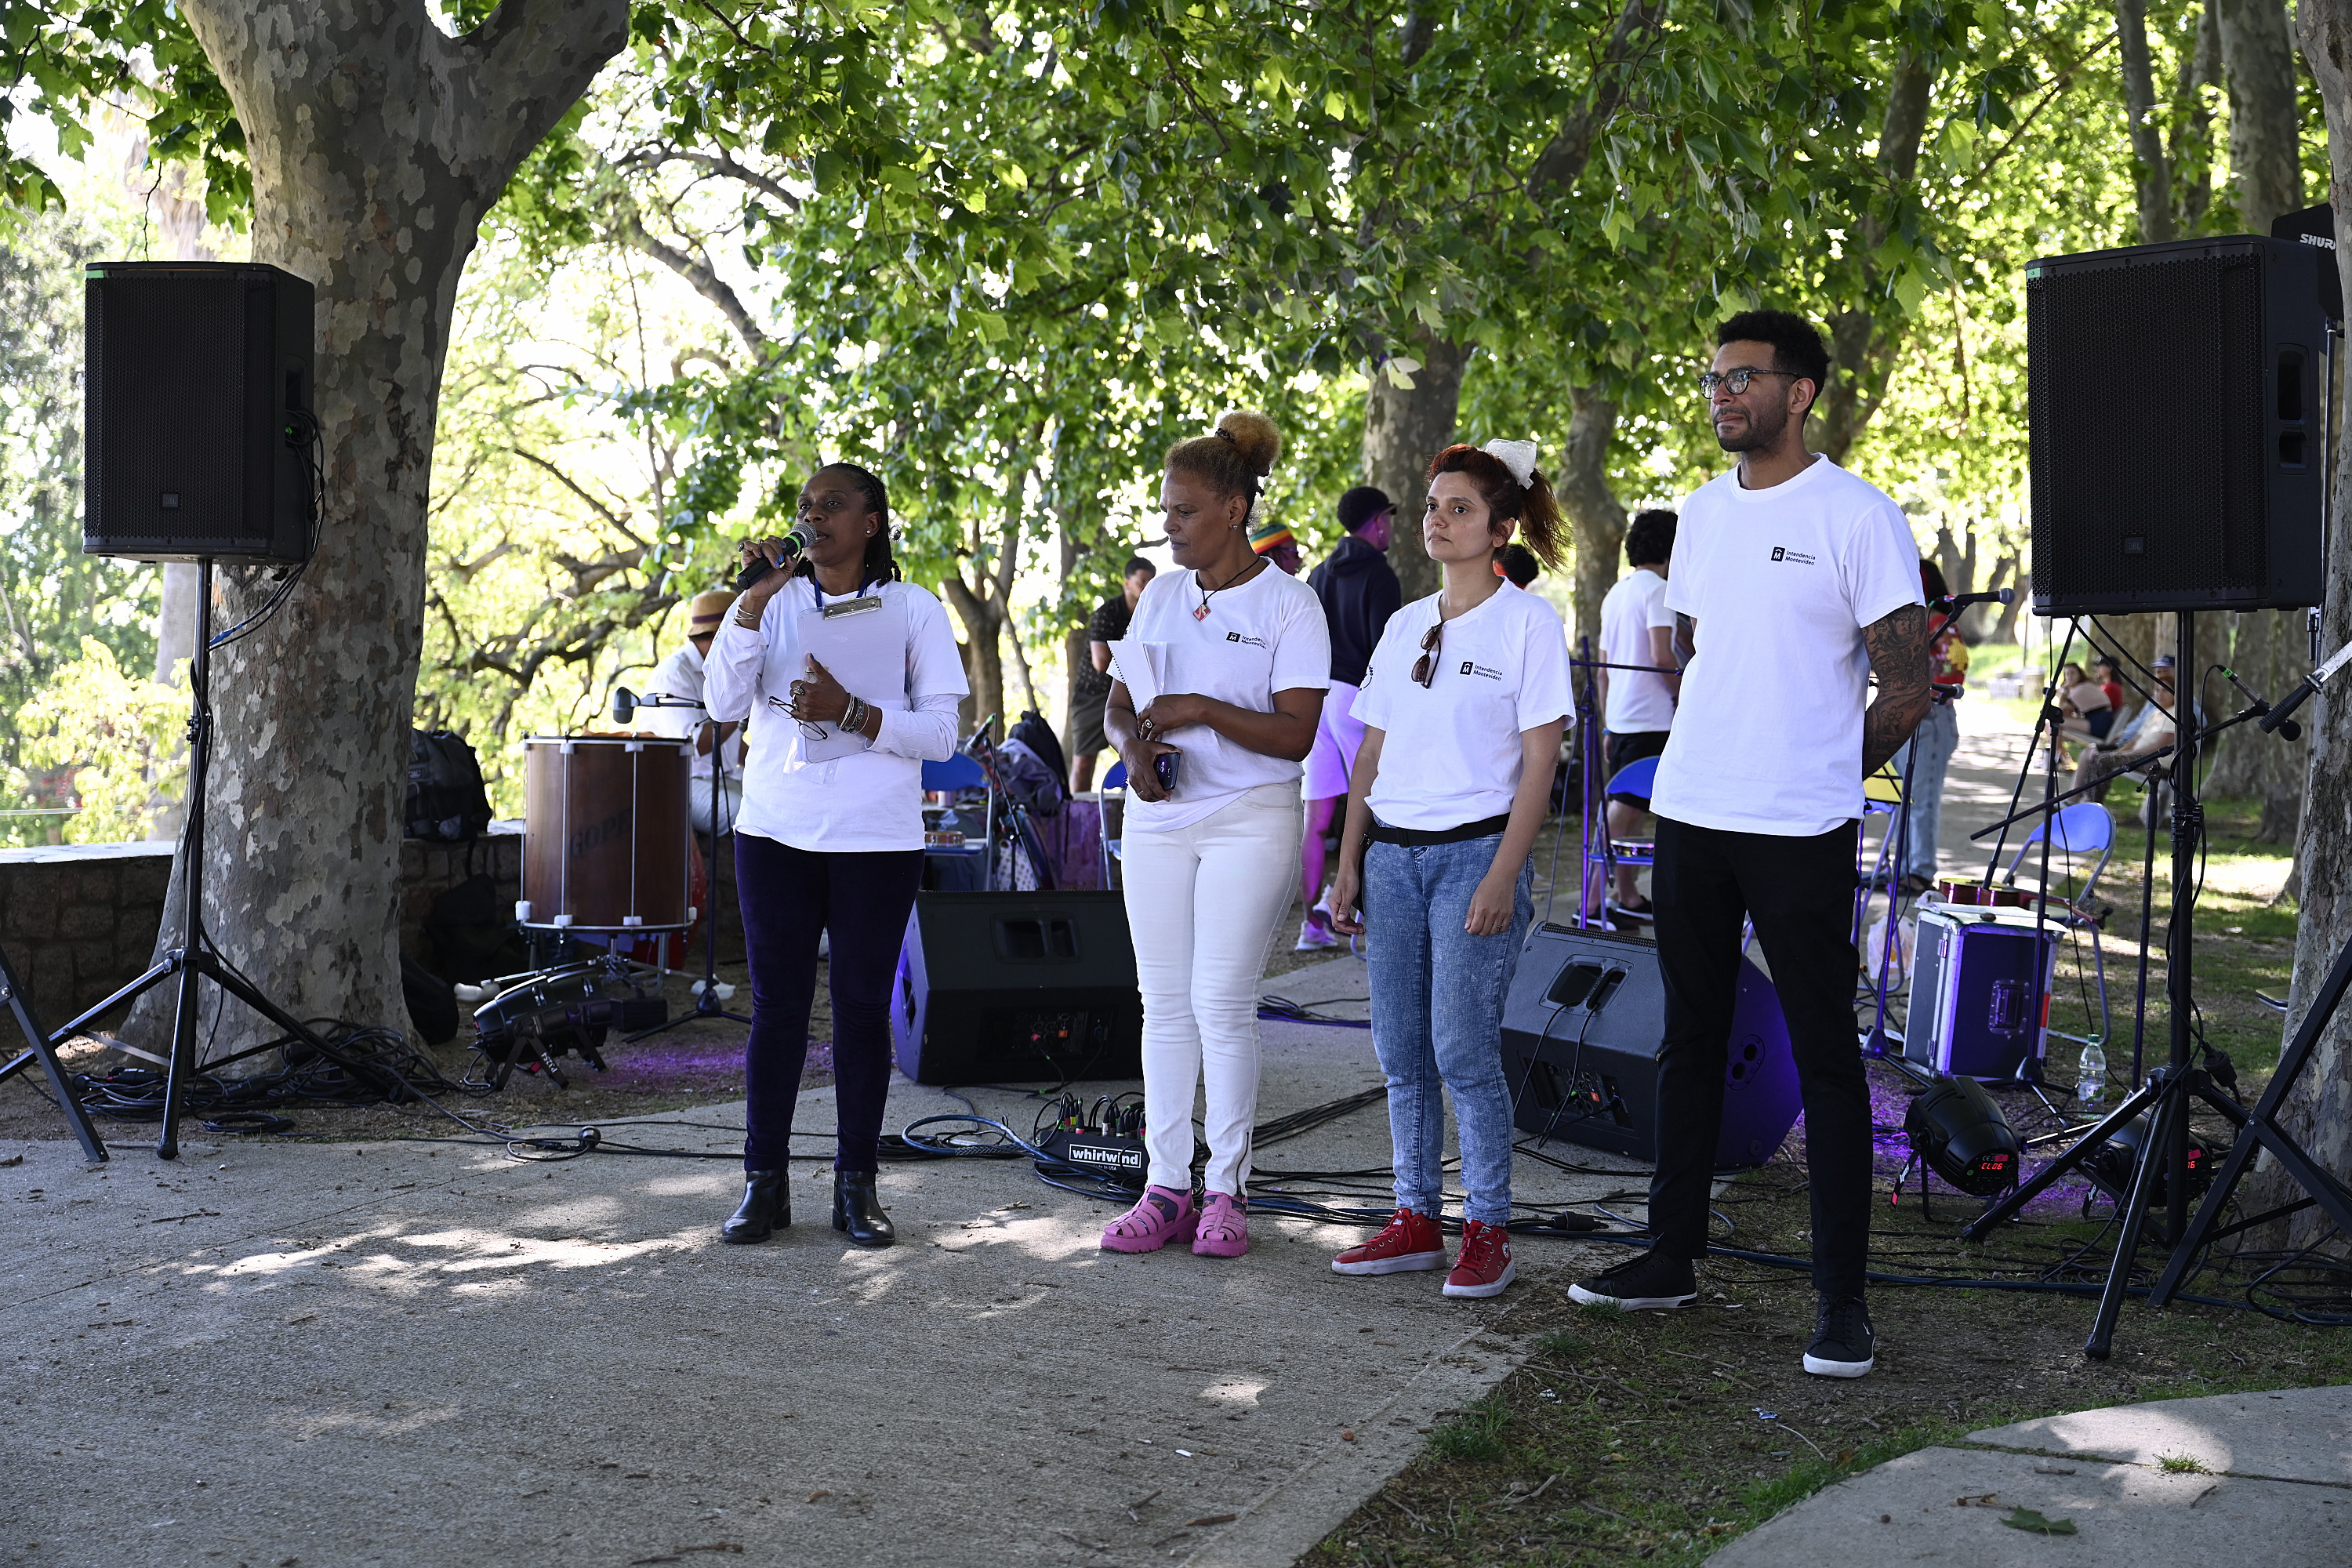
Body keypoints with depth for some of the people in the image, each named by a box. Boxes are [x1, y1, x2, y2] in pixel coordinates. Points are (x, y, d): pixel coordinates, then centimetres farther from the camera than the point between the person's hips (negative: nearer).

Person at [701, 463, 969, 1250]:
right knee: (776, 1005, 3)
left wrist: (849, 711, -16)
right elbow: (723, 703, -5)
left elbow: (941, 735, -3)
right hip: (776, 831, 2)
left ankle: (856, 1184, 10)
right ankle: (764, 1182, 9)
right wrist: (753, 603, -13)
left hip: (878, 838, -1)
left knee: (863, 1006, 2)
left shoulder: (913, 609, 3)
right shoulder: (774, 601, 8)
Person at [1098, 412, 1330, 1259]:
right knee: (1162, 1003, 5)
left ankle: (1226, 1189, 3)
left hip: (1249, 818, -5)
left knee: (1221, 1004, -7)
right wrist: (1135, 748, -8)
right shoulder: (1161, 594, 11)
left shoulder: (1288, 603, -6)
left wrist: (1202, 710, -19)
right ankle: (1167, 1184, 10)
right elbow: (1118, 704, 13)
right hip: (1157, 817, 5)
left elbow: (1297, 733, -12)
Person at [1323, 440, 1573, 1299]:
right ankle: (1416, 1220, 15)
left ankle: (1487, 1231, 2)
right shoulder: (1405, 624, 13)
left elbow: (1539, 762, -8)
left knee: (1463, 1050, -8)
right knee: (1401, 1052, 6)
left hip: (1476, 849, -6)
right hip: (1393, 855, 6)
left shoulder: (1528, 623, -4)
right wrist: (1349, 863, 10)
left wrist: (1503, 875, -16)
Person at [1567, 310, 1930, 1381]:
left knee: (1825, 1057, -2)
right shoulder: (1700, 515, 12)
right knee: (1690, 1041, 14)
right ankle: (1671, 1256, 25)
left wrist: (1817, 776, 0)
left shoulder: (1857, 518, -8)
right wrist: (1711, 760, 14)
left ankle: (1841, 1299, 3)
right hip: (1688, 814, 7)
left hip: (1799, 835, -7)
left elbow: (1908, 688, -7)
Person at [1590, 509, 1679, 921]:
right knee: (1623, 813, -11)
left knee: (1627, 811, 14)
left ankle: (1628, 898, 19)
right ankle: (1593, 902, -14)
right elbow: (1662, 657, -19)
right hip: (1650, 719, -9)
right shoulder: (1656, 589, -9)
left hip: (1620, 718, 9)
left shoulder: (1616, 593, 18)